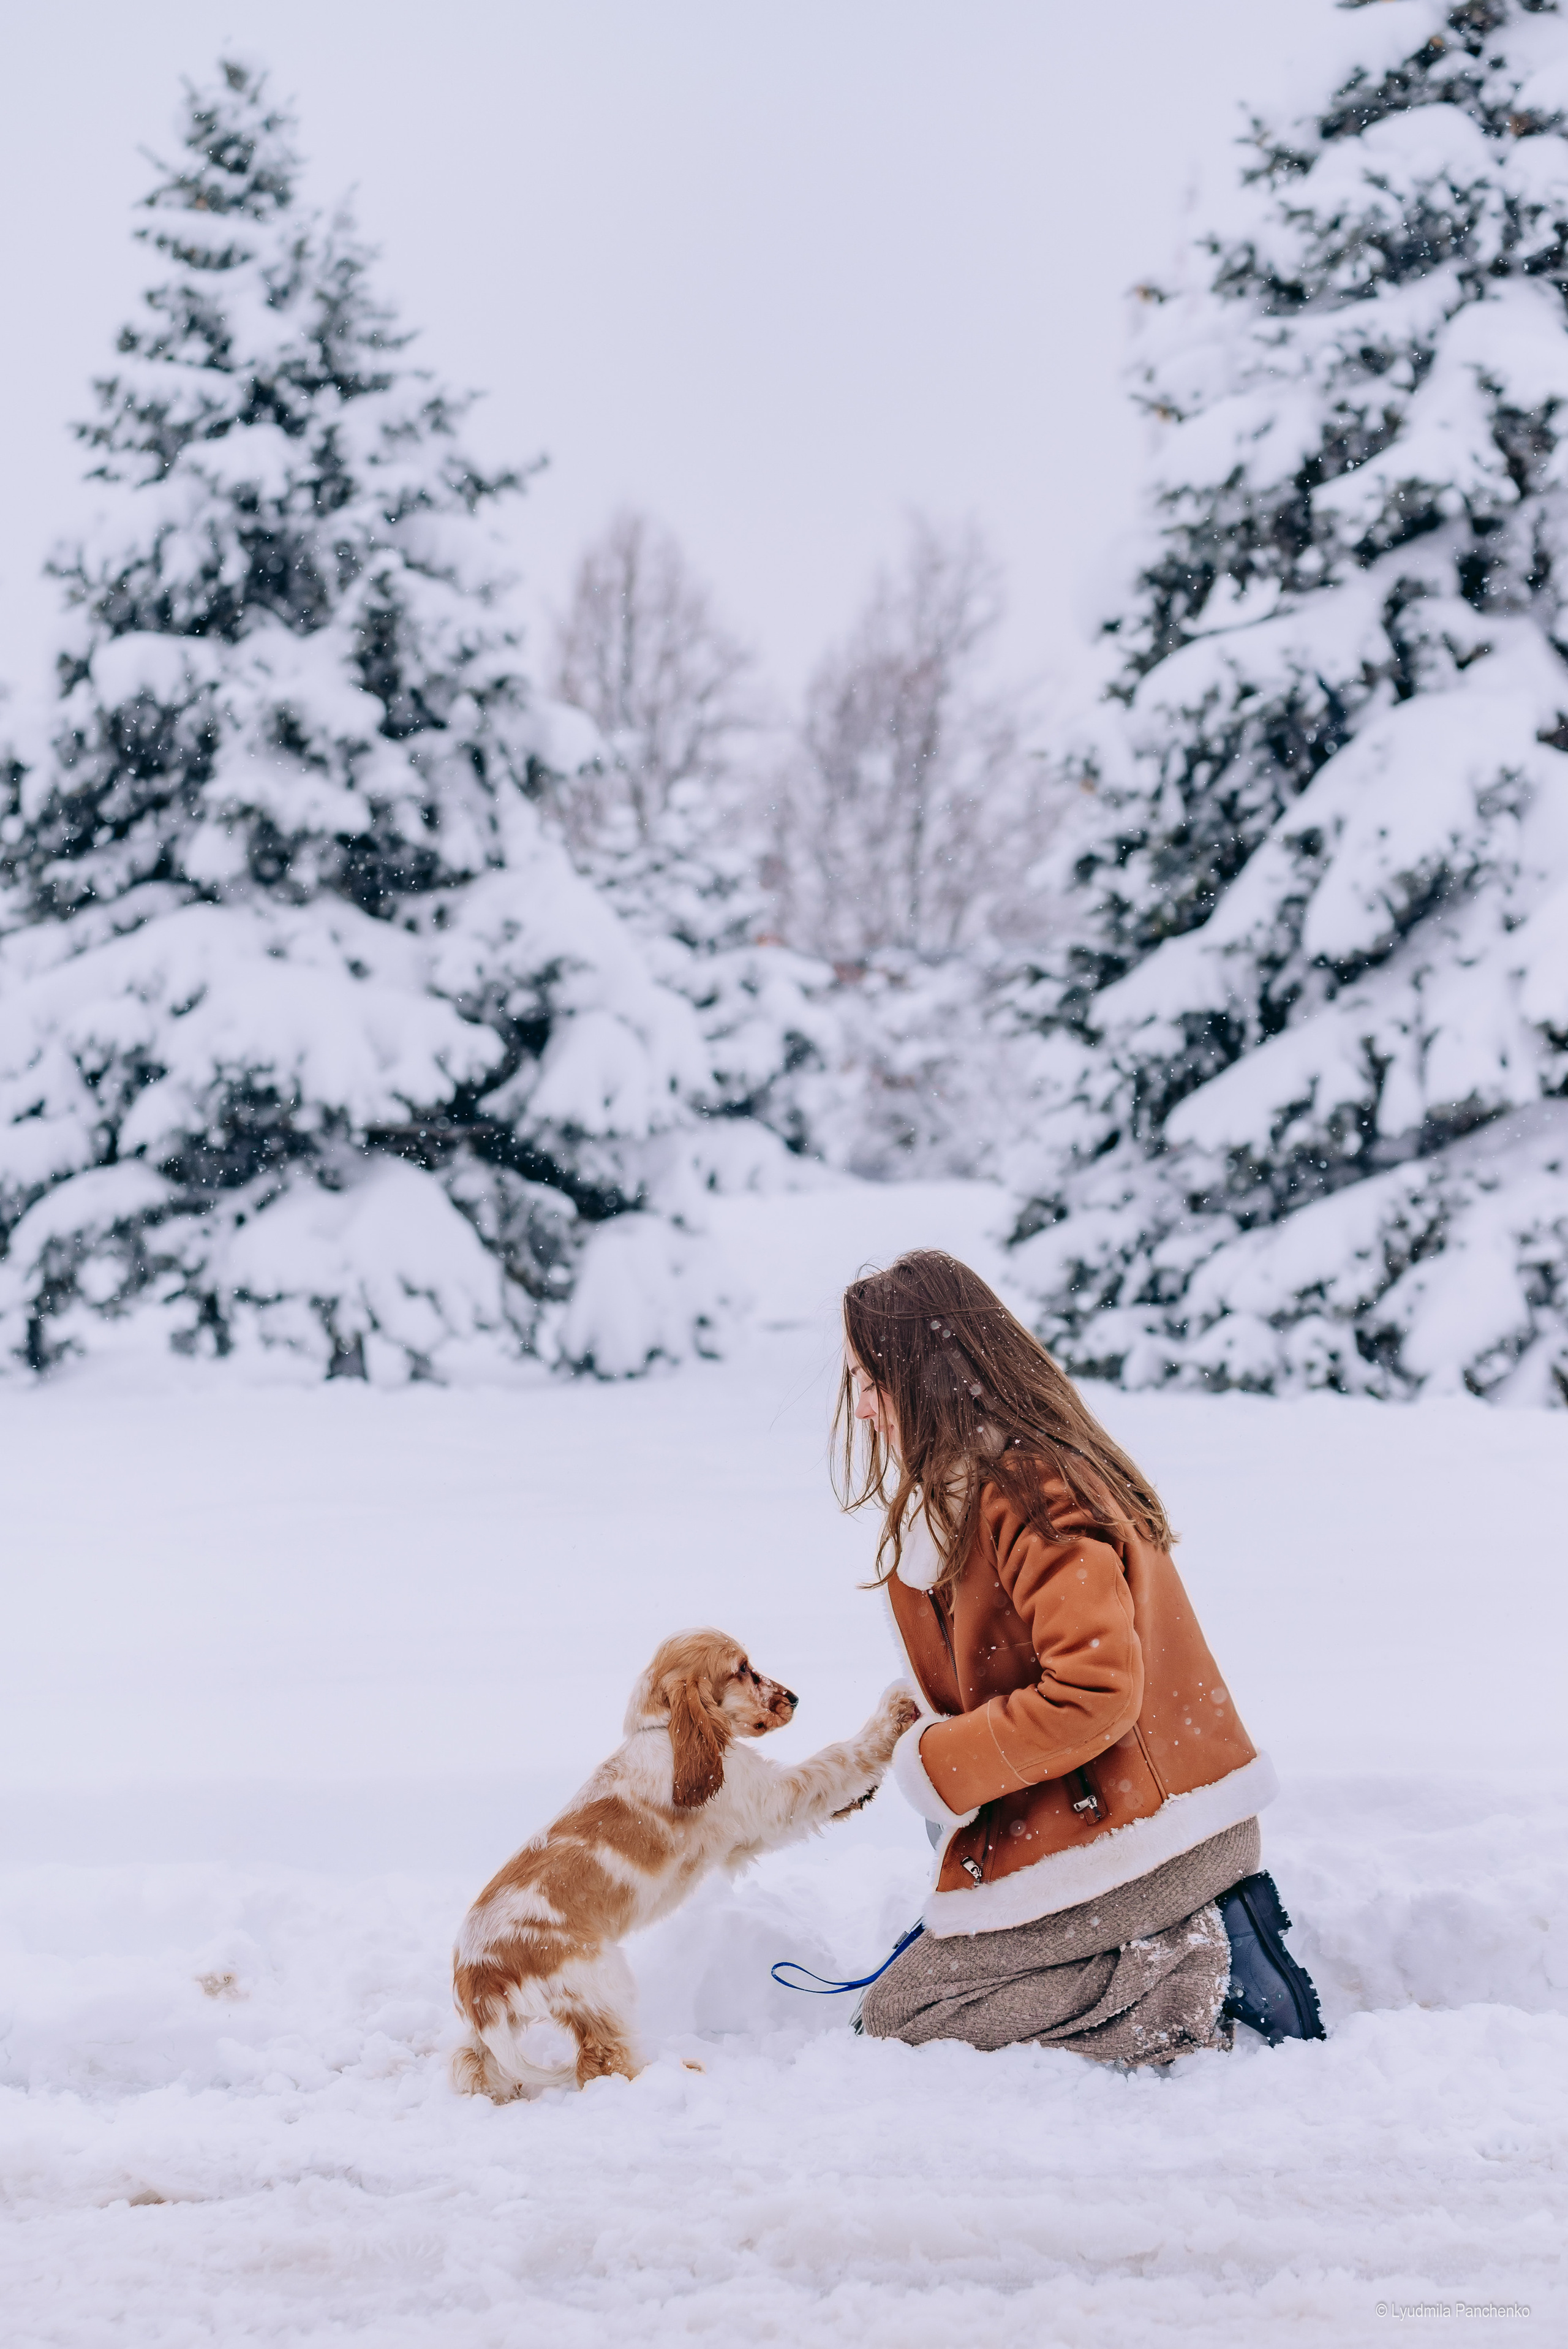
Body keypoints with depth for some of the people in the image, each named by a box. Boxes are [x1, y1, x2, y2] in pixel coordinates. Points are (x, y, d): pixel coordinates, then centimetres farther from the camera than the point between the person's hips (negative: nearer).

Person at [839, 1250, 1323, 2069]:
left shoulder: (1026, 1494, -20)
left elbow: (1094, 1693, -26)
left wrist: (940, 1764, -16)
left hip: (1122, 1842, -10)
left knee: (892, 2024, -3)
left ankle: (1198, 1980, -11)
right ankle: (1206, 1938, 8)